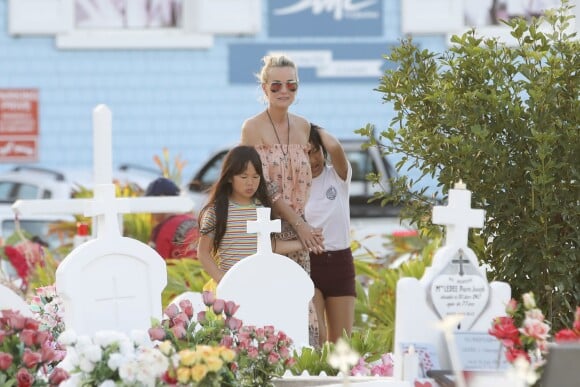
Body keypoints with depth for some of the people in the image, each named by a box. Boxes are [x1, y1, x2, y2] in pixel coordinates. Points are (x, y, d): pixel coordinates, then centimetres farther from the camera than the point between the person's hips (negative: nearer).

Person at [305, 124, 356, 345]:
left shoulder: (338, 176, 2)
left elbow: (335, 148, -20)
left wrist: (319, 132, -4)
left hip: (340, 262, 2)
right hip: (307, 262, -2)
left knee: (341, 341, 5)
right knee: (315, 338, -16)